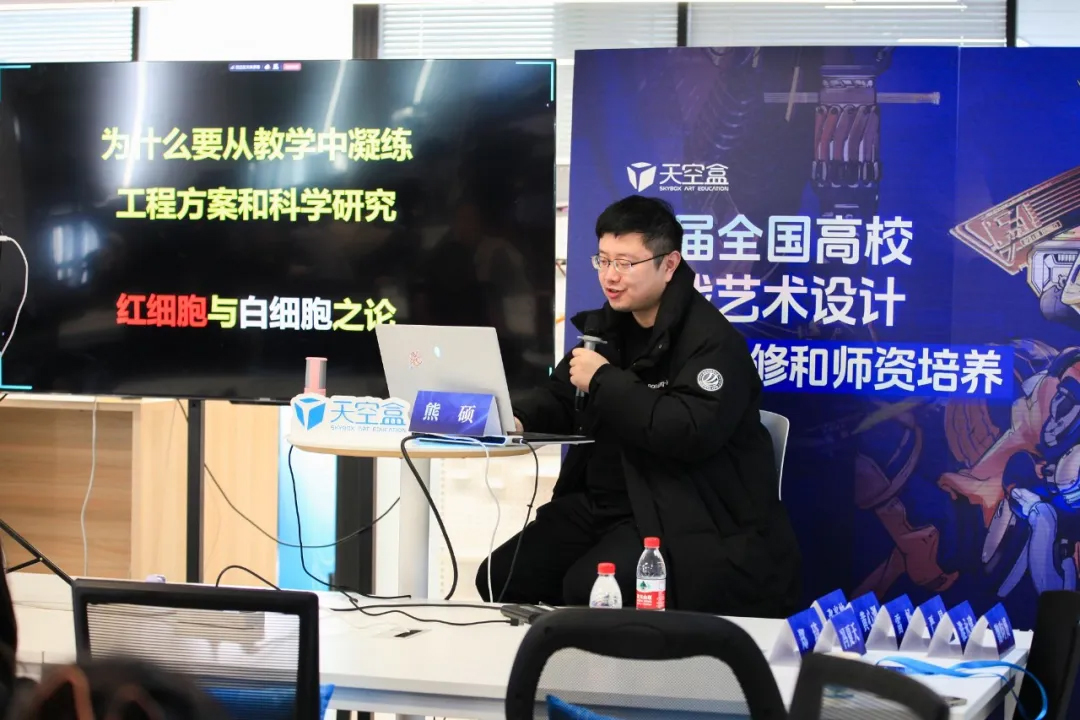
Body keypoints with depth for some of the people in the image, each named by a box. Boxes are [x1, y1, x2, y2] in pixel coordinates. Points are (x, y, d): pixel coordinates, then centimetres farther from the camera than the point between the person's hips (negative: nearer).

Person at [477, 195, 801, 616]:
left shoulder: (711, 341, -14)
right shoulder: (607, 326, 13)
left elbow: (691, 432, -27)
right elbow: (560, 397, 22)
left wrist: (605, 381, -20)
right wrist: (517, 418, -3)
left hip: (685, 520, -8)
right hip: (602, 503, 8)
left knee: (589, 590, -30)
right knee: (501, 579, -4)